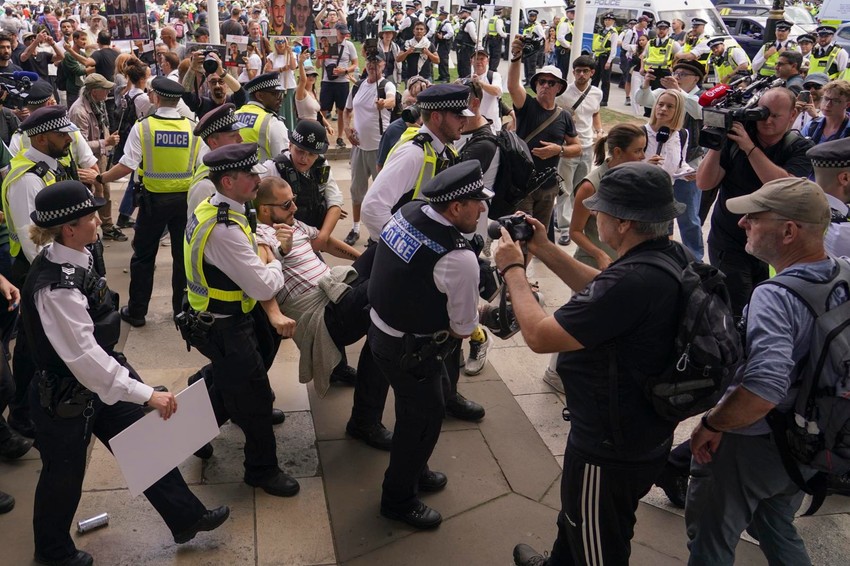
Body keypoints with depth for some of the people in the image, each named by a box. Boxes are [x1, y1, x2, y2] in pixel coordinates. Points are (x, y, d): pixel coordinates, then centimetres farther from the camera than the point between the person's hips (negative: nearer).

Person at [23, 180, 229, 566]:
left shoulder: (71, 258, -5)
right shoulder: (56, 287, -33)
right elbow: (84, 357, -34)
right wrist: (147, 395, -33)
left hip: (102, 382, 9)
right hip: (65, 398, -8)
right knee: (64, 476, 14)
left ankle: (185, 517, 31)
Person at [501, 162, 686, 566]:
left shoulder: (633, 281, -36)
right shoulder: (669, 256, -5)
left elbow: (539, 335, -29)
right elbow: (601, 294, 11)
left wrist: (513, 269, -14)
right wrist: (545, 250, 6)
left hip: (610, 450, -9)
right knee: (577, 518, 33)